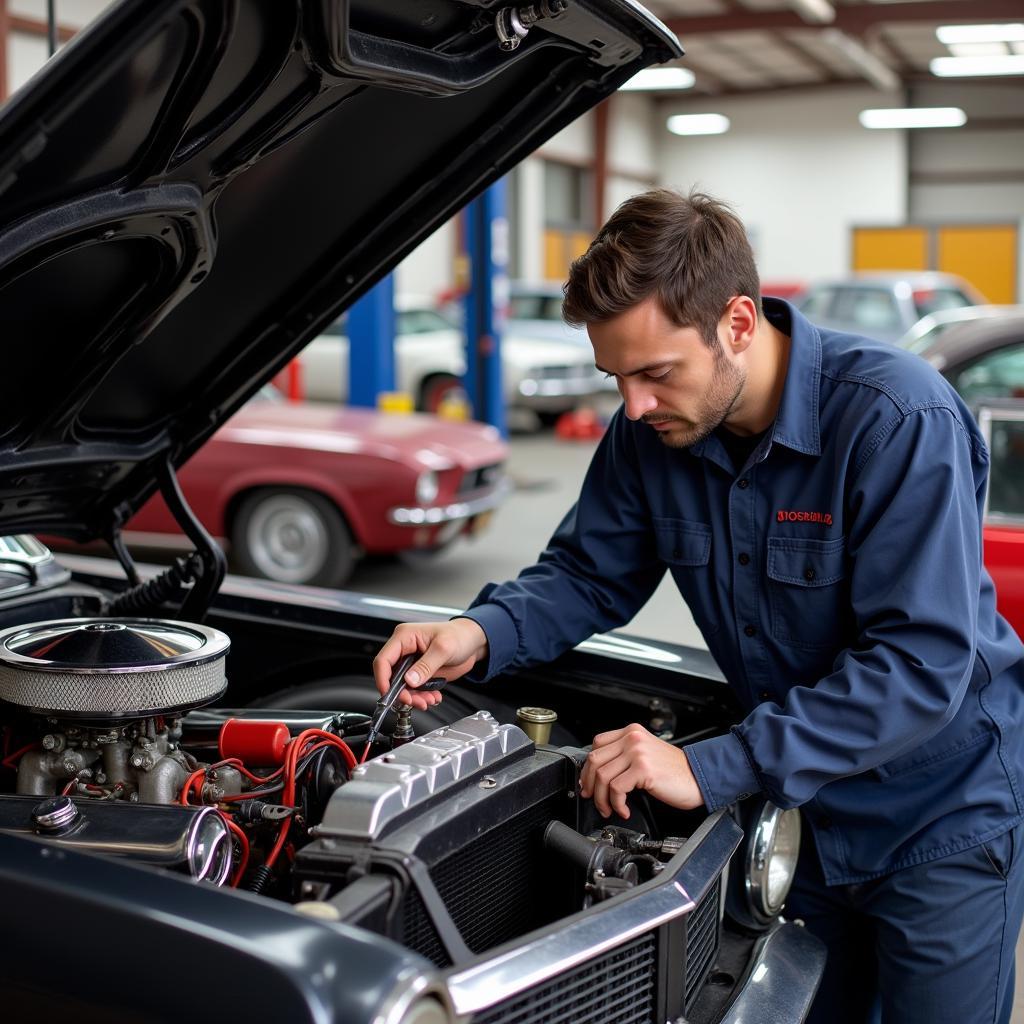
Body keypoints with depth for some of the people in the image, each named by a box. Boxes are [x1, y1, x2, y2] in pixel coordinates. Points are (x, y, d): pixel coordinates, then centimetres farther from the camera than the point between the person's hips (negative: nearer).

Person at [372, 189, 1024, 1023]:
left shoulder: (900, 419, -29)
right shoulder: (652, 428, -10)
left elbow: (922, 664, -32)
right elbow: (587, 573, 2)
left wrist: (713, 769, -36)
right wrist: (483, 634, -20)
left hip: (940, 818, -5)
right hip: (804, 808, 6)